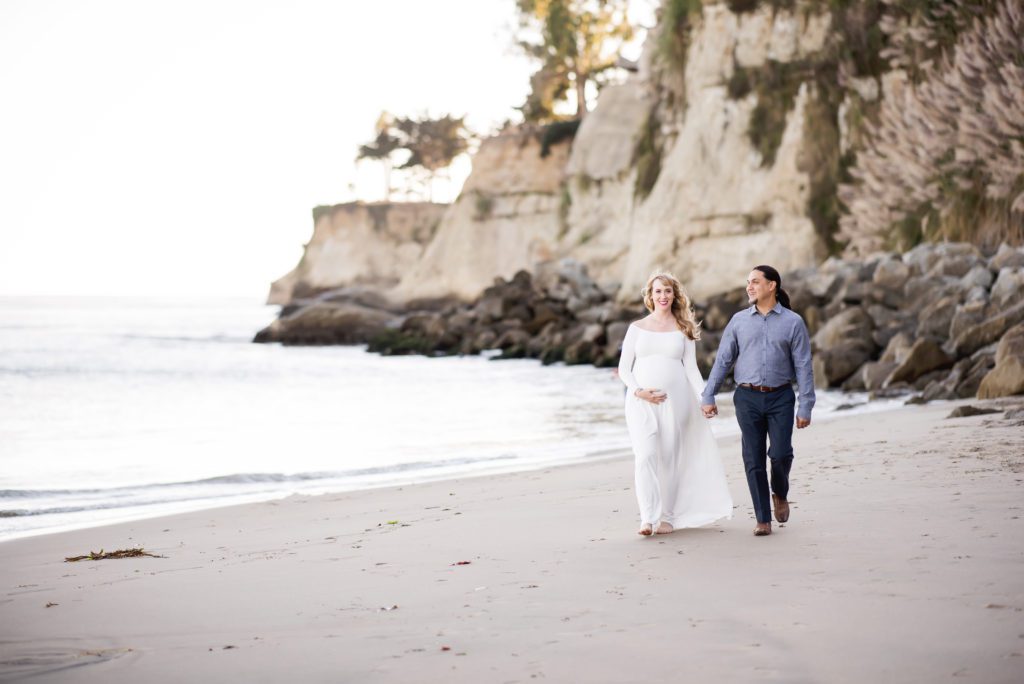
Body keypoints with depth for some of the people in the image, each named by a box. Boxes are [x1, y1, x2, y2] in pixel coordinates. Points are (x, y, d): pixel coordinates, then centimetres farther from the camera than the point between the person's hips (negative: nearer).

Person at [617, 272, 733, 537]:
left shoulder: (683, 330, 11)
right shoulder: (637, 328, 10)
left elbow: (691, 369, 7)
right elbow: (624, 368, 8)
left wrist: (705, 399, -7)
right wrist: (638, 391, -9)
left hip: (674, 399, 1)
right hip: (641, 401, -1)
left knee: (670, 457, 2)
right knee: (646, 455, -14)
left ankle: (667, 517, 12)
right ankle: (648, 518, -18)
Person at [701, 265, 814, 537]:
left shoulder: (792, 322, 1)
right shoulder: (739, 321, 7)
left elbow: (803, 367, -1)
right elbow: (723, 360, 8)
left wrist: (805, 408, -6)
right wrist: (708, 397, 2)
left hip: (780, 397, -2)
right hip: (748, 397, 2)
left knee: (780, 453, -13)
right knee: (754, 460, -1)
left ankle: (780, 494, 19)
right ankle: (763, 520, 8)